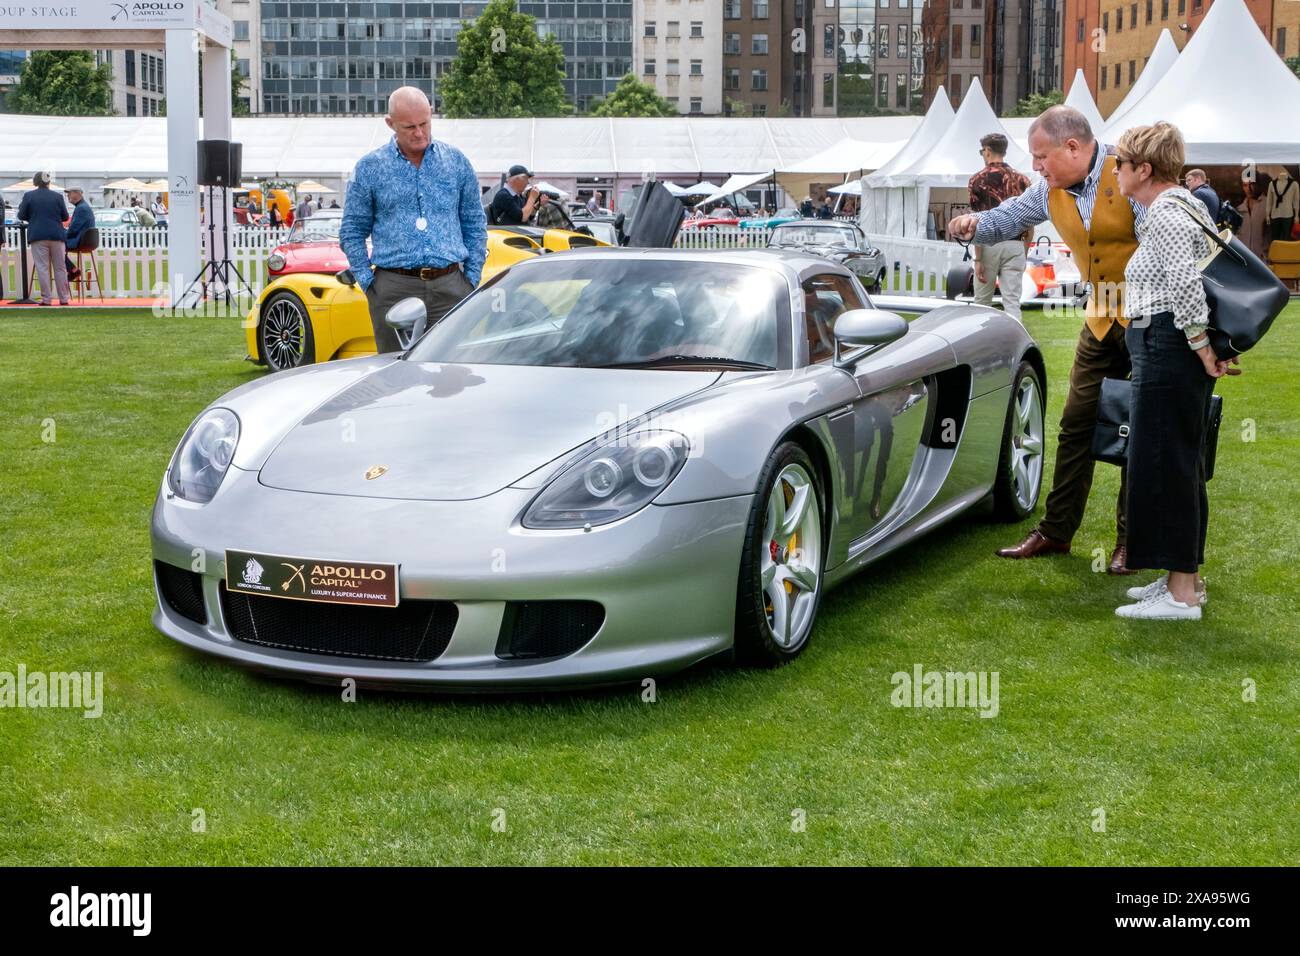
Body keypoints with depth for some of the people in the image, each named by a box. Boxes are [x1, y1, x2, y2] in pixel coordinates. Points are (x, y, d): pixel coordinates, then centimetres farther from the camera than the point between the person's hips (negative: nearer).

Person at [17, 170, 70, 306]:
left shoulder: (28, 195, 0)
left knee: (42, 268, 0)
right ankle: (64, 298, 8)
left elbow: (21, 216, 1)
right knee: (60, 268, 8)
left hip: (38, 236, -1)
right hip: (56, 235, 1)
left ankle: (46, 299, -5)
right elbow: (65, 217, 7)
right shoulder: (57, 196, 2)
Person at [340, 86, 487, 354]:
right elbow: (352, 231, 10)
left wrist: (472, 278, 6)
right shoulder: (369, 168, 6)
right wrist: (368, 281, 1)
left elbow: (475, 224, 14)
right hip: (394, 289, -1)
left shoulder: (456, 161, 10)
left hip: (449, 285, 1)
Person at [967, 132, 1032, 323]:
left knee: (982, 301, 12)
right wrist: (1025, 253, 19)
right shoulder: (1022, 179, 7)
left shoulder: (978, 180, -4)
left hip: (989, 245, -2)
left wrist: (978, 259, -9)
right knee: (1012, 302, -1)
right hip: (1014, 245, 2)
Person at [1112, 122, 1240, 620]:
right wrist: (1217, 346, 21)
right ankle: (1186, 577, 24)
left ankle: (1179, 596, -3)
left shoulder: (1165, 213, -14)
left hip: (1166, 349, -11)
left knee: (1164, 465, -7)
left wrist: (1202, 349, -20)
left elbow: (1185, 285, -25)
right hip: (1169, 350, 11)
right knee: (1179, 465, 15)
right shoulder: (1185, 206, 19)